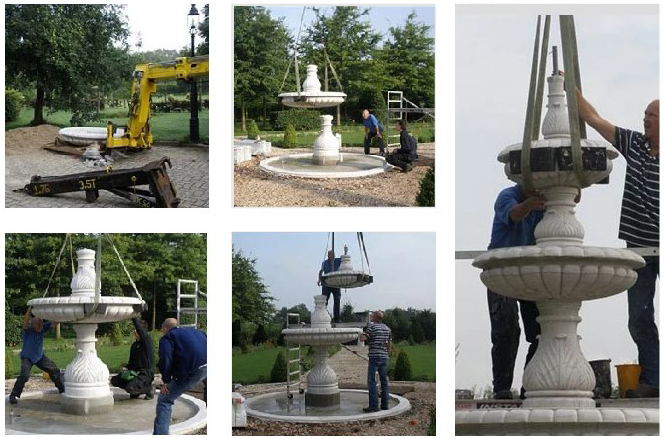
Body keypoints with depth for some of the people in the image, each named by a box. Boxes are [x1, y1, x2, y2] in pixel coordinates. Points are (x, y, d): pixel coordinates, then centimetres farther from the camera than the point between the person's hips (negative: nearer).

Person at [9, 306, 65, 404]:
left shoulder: (42, 328, -10)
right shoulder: (27, 330, -23)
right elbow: (24, 324, -44)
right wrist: (29, 309, -51)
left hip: (40, 357, 5)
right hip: (27, 357, -5)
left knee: (54, 370, 8)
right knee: (24, 375, -27)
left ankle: (62, 390, 28)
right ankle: (14, 395, -15)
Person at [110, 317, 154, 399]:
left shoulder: (147, 340, -9)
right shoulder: (134, 345, 14)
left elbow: (140, 329, -28)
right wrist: (126, 368, 1)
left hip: (146, 373, -8)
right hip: (135, 372, 8)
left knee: (130, 388, -28)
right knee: (114, 380, -4)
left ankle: (148, 388, 1)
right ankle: (136, 391, 11)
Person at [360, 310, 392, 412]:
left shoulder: (372, 327, -8)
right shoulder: (387, 329, 12)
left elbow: (363, 338, -14)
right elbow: (389, 345, 15)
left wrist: (360, 334, 8)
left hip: (374, 357, -7)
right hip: (384, 357, 7)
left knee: (371, 381, -6)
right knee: (384, 381, 10)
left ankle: (373, 405, -11)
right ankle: (385, 404, 12)